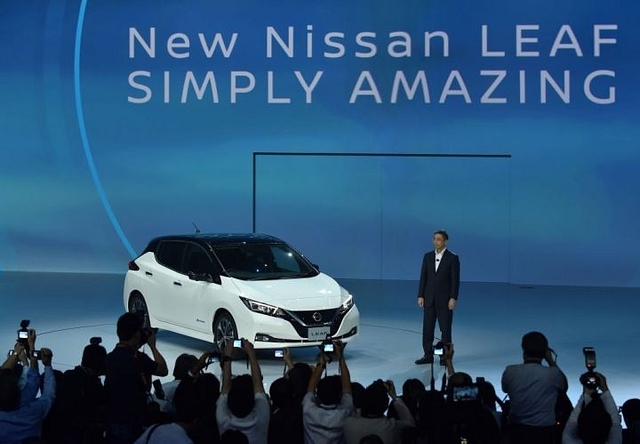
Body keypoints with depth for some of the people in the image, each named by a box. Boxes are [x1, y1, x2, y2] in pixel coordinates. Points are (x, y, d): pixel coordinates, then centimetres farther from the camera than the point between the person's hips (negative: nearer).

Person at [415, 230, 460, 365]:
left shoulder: (452, 258, -5)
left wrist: (453, 298, -14)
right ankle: (428, 355, 11)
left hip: (445, 299, -4)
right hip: (429, 298, 4)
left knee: (445, 329, 2)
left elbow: (455, 280, -8)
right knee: (427, 328, 4)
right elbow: (423, 277, 8)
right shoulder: (428, 257, 7)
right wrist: (420, 296, 2)